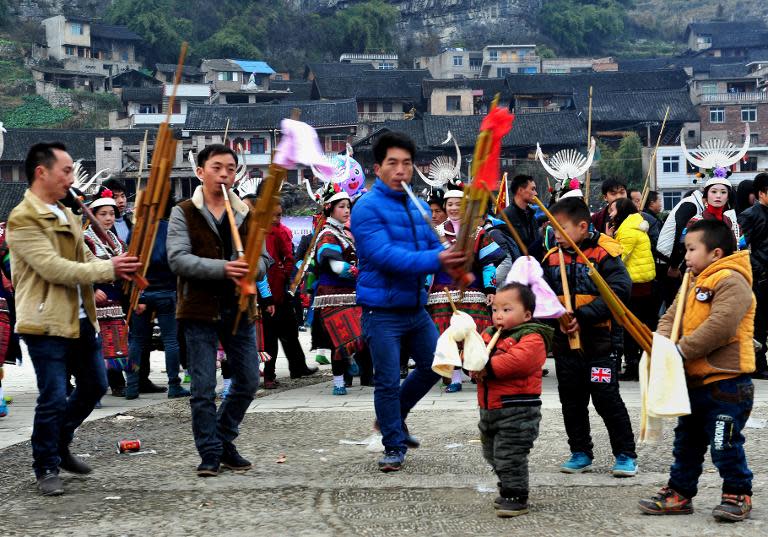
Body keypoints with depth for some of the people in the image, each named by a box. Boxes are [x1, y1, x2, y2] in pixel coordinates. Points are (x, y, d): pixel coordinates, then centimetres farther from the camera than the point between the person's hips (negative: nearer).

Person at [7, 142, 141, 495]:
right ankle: (47, 469, 12)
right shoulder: (23, 219, -13)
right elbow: (54, 268, -21)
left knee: (94, 386, 16)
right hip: (47, 323, -9)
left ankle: (60, 444, 35)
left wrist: (118, 268, -2)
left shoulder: (67, 216, 16)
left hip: (80, 319, 9)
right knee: (54, 397, -5)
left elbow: (83, 261, 18)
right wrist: (108, 269, -17)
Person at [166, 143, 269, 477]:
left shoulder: (246, 214, 10)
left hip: (240, 309, 4)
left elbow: (262, 259, 6)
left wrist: (252, 269, -19)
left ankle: (224, 441, 28)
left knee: (248, 382, 9)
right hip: (200, 311, -4)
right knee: (203, 389, -1)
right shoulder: (183, 213, -1)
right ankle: (210, 453, 12)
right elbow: (178, 259, -14)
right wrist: (222, 268, -27)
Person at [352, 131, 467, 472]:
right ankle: (394, 446, 15)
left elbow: (434, 246, 11)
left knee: (434, 366, 17)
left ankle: (394, 416, 36)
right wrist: (435, 260, -33)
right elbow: (385, 255, -25)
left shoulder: (418, 207, 10)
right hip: (382, 311, -7)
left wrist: (454, 266, -12)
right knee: (388, 381, 0)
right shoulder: (367, 208, -14)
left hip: (416, 307, 7)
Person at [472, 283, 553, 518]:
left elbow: (518, 361, -28)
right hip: (489, 409, 9)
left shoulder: (531, 338, -13)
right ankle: (508, 490, 36)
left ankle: (516, 498, 2)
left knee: (510, 455, -9)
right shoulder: (488, 335, 15)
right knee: (493, 454, 19)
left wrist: (489, 367, -27)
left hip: (518, 411, -9)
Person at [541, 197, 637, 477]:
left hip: (597, 339, -6)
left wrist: (584, 316, -23)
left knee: (607, 399, -1)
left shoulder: (603, 253, -10)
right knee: (572, 401, 13)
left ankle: (625, 455, 10)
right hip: (564, 341, 6)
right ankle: (580, 453, 25)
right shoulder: (552, 258, 6)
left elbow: (620, 289, -19)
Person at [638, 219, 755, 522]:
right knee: (686, 441, 16)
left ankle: (738, 495, 14)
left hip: (726, 383, -9)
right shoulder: (695, 284, 16)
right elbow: (671, 317, 13)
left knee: (725, 445, -2)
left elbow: (720, 327, -26)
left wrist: (682, 350, -21)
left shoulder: (731, 282, -15)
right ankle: (679, 493, 25)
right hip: (695, 381, 10)